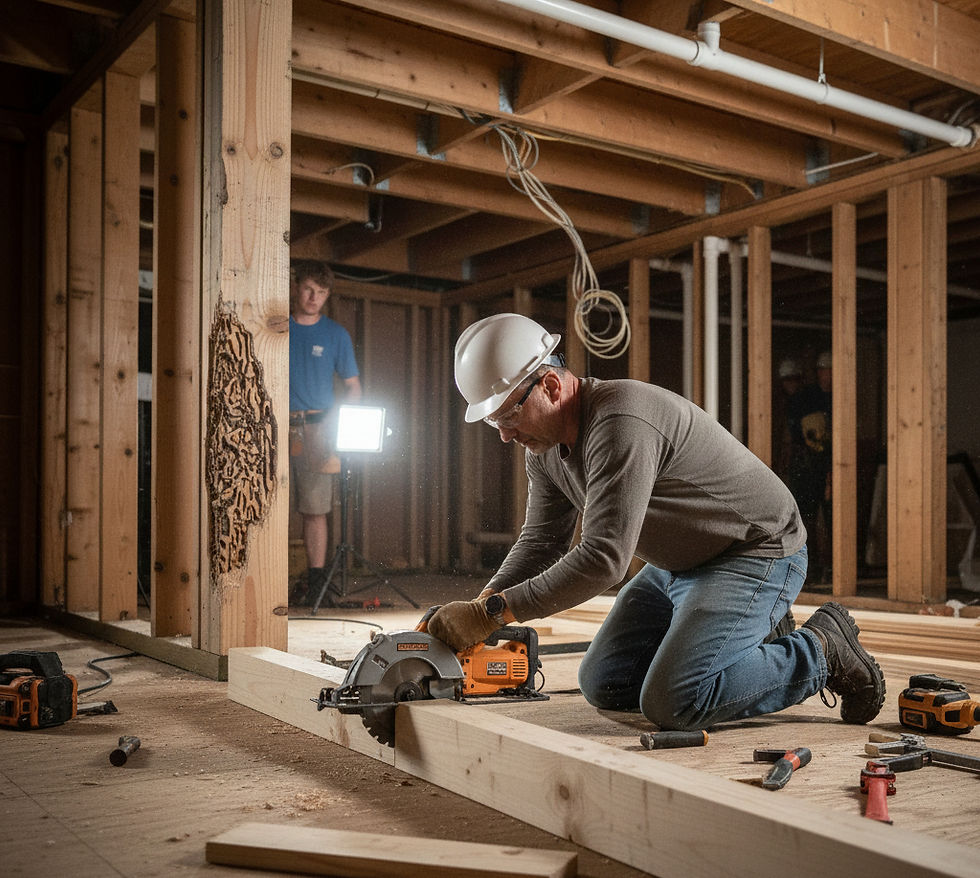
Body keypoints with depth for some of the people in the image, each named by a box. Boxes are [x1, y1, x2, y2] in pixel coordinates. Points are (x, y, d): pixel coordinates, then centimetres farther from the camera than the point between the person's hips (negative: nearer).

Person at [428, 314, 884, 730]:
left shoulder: (620, 423, -32)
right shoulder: (545, 443, -1)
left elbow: (604, 557, -36)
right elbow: (542, 541, 6)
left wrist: (492, 613, -34)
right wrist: (480, 604, -11)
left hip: (756, 556, -10)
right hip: (678, 565, 10)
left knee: (671, 702, -23)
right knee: (604, 686, 7)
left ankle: (822, 653, -1)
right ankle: (758, 640, 19)